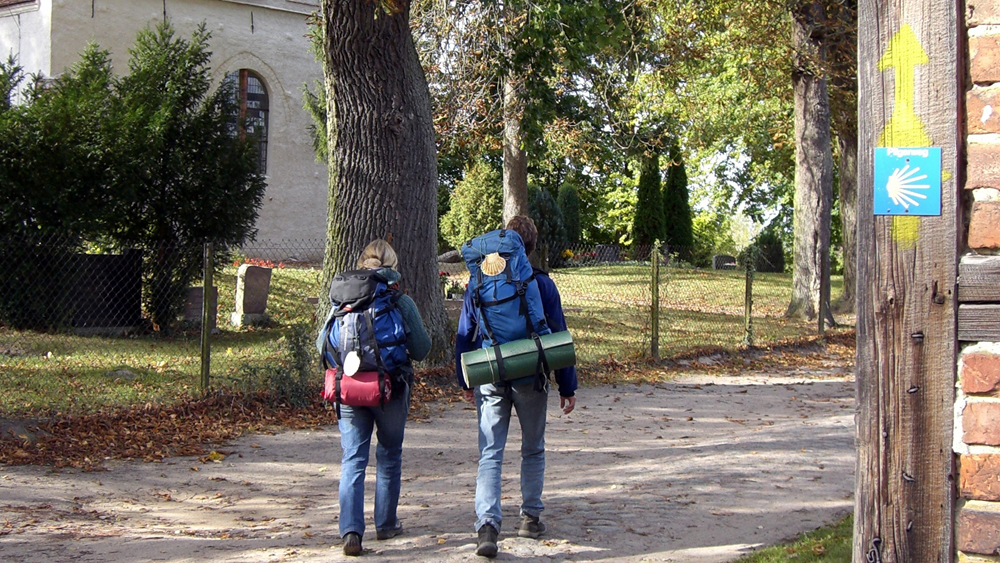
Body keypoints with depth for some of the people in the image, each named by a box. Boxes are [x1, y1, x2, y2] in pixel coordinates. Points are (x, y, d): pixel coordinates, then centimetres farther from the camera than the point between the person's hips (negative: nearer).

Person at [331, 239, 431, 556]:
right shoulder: (402, 303, -6)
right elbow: (421, 350, -3)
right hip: (391, 389, -1)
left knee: (353, 460, 2)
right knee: (389, 457, 16)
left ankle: (351, 530, -12)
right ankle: (385, 524, 26)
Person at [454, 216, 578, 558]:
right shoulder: (542, 284, -3)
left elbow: (464, 335, 7)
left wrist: (465, 381, 17)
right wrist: (567, 388, 4)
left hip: (490, 380, 1)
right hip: (531, 379, -1)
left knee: (490, 455, -1)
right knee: (533, 452, 17)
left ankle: (487, 525, -16)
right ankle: (531, 518, 23)